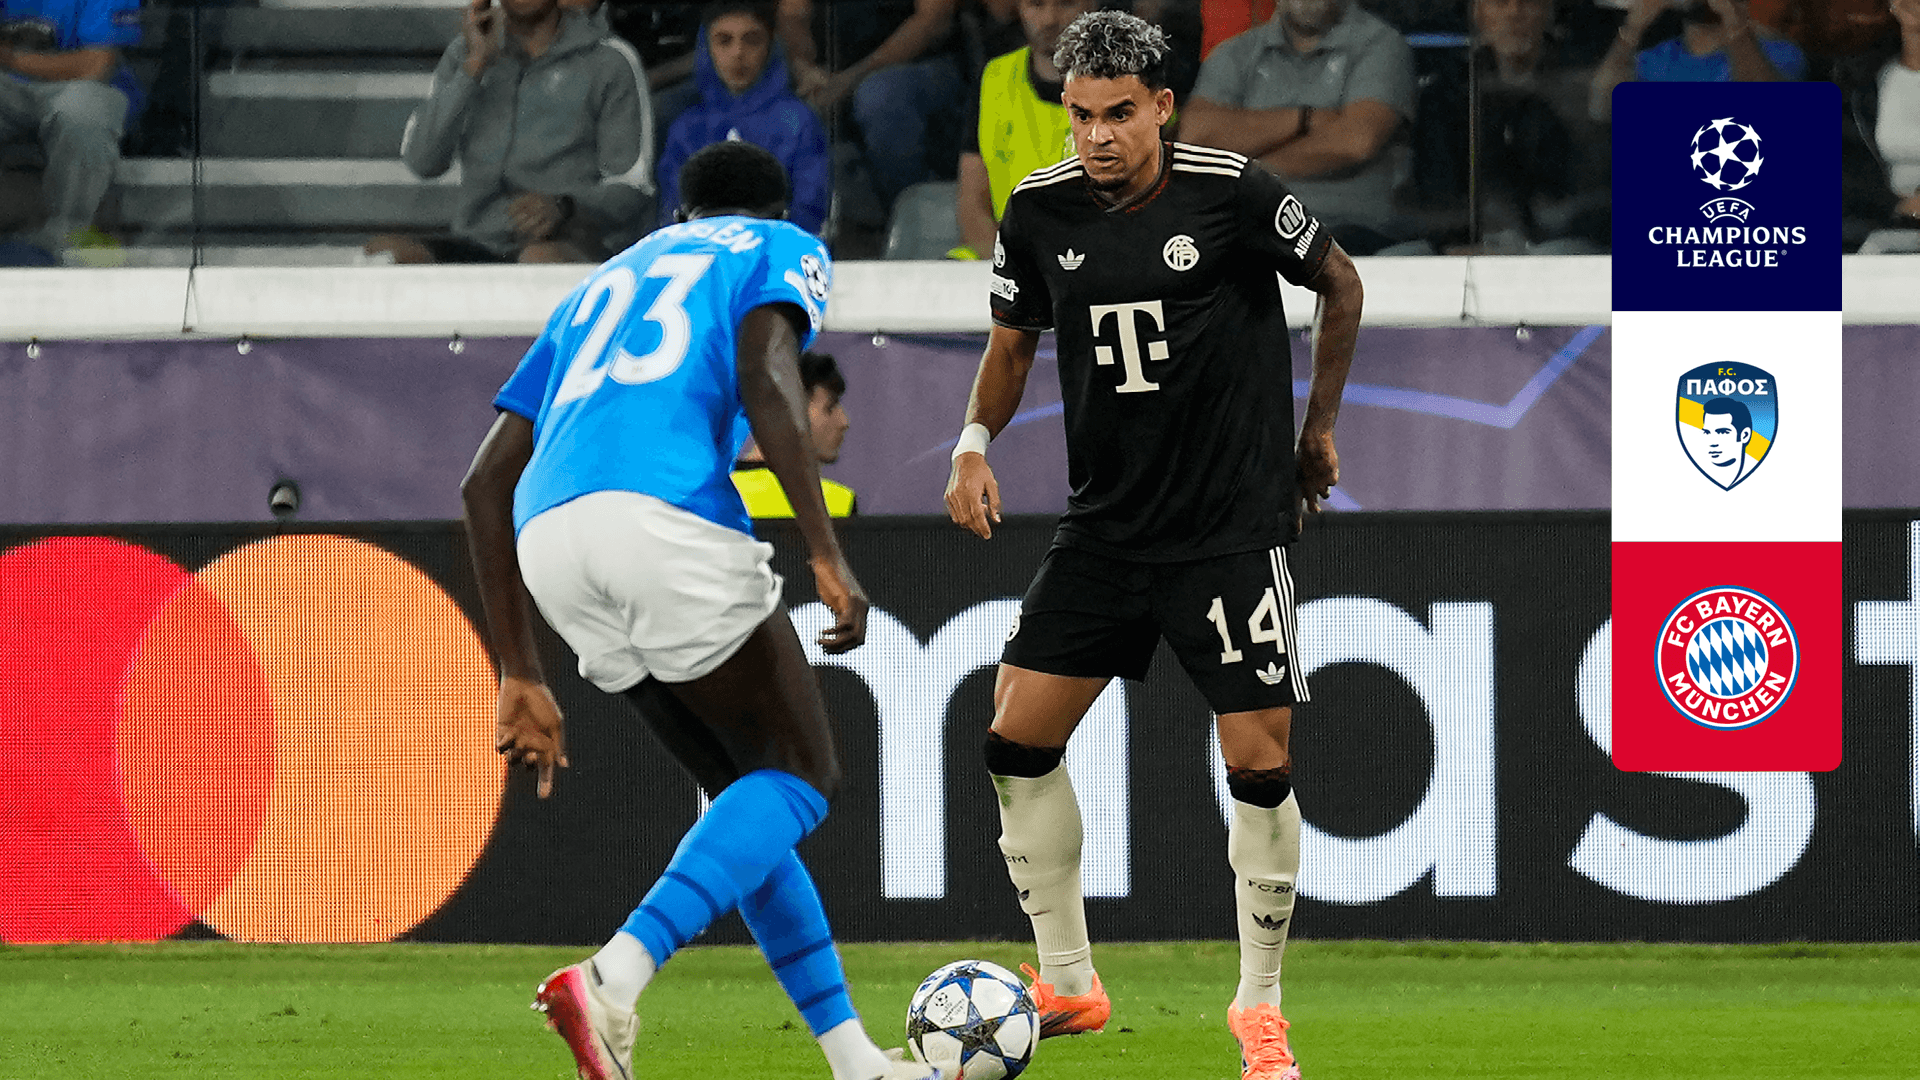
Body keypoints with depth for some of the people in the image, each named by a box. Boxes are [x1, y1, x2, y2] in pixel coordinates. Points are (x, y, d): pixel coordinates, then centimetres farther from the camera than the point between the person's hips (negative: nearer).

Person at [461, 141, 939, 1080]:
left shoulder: (602, 286, 36)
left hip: (544, 538, 6)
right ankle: (614, 978, -19)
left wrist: (520, 675, 28)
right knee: (798, 777, 4)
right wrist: (827, 555, -9)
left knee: (748, 789, 18)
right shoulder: (782, 250, 20)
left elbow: (485, 482, 28)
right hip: (664, 513, -6)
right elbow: (766, 379, -4)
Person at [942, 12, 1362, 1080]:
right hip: (1105, 528, 4)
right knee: (1018, 739, -1)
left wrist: (1320, 425, 10)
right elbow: (1013, 341, 14)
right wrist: (976, 442, -3)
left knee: (1262, 766, -8)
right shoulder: (1041, 210, -1)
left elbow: (1341, 283, 4)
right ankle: (1069, 983, 13)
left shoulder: (1233, 192, -12)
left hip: (1233, 529, -4)